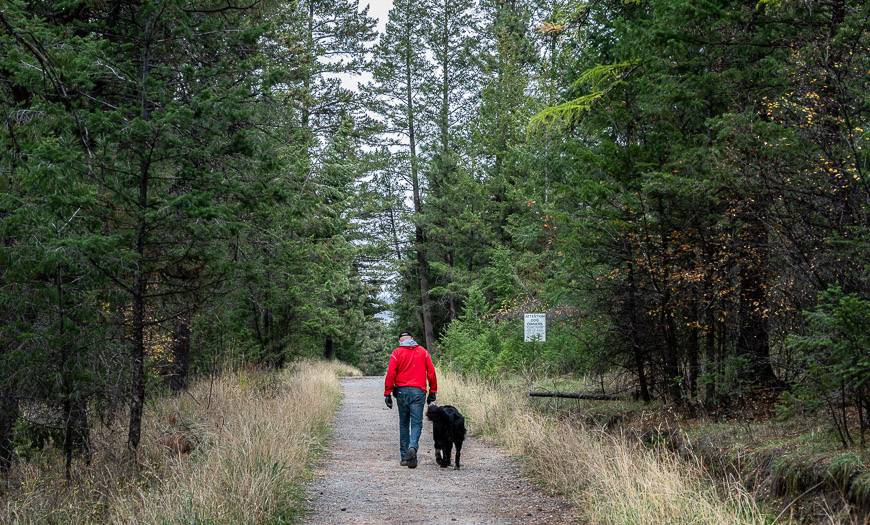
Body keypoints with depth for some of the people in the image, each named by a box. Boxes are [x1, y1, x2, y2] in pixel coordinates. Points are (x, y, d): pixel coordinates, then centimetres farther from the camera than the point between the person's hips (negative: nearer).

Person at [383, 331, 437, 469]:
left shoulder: (397, 353, 3)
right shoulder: (423, 352, 7)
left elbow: (390, 374, -4)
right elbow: (431, 372, 5)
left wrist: (387, 393, 0)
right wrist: (432, 391, 11)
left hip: (401, 391, 1)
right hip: (418, 391, 0)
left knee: (403, 424, 11)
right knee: (416, 423, -1)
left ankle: (404, 457, 11)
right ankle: (413, 447, -27)